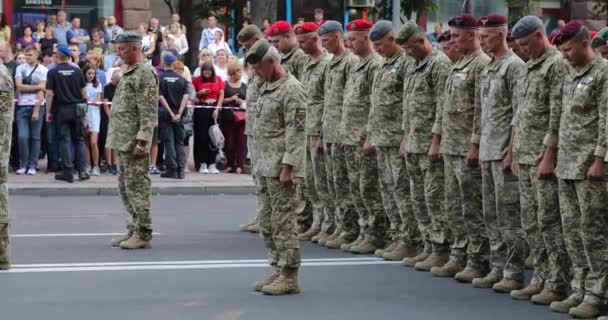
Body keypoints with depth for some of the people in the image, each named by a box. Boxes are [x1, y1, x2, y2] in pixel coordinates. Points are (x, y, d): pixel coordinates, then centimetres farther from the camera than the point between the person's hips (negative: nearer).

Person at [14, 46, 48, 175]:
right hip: (22, 106, 2)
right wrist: (36, 86, -5)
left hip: (37, 106, -2)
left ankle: (33, 165, 8)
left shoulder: (43, 70, 1)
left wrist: (36, 110, -13)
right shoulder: (20, 68, 9)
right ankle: (23, 164, 8)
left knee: (35, 137, 2)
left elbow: (41, 91, -6)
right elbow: (19, 86, -2)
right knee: (22, 136, -6)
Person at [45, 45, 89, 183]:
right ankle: (82, 171, 7)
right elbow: (84, 92, 3)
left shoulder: (53, 72, -8)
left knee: (65, 140, 1)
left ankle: (68, 172, -1)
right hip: (76, 109, 3)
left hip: (61, 110, -3)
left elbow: (49, 94, -11)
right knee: (79, 140, 9)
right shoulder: (77, 71, 1)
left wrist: (48, 112, -4)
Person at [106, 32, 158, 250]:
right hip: (123, 141, 10)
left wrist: (141, 141, -23)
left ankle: (143, 234, -4)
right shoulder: (129, 73, 19)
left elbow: (148, 111, -18)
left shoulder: (145, 73, -12)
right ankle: (134, 230, 20)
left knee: (137, 186, -7)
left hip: (134, 141, -10)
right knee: (125, 187, 13)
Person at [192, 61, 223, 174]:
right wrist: (200, 93, -12)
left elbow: (221, 95, 4)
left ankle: (212, 164, 5)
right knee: (201, 136, -2)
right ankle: (202, 164, 3)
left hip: (214, 108, 1)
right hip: (201, 109, -1)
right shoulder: (197, 80, 0)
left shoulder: (218, 79, 3)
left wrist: (217, 109, -5)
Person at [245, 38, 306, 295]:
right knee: (267, 222, 13)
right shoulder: (268, 88, 16)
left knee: (283, 221, -6)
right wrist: (261, 164, 18)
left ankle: (289, 276, -2)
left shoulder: (291, 89, -13)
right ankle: (277, 270, 20)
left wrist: (287, 166, -22)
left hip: (280, 167, -10)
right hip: (265, 165, 10)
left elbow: (296, 132, -18)